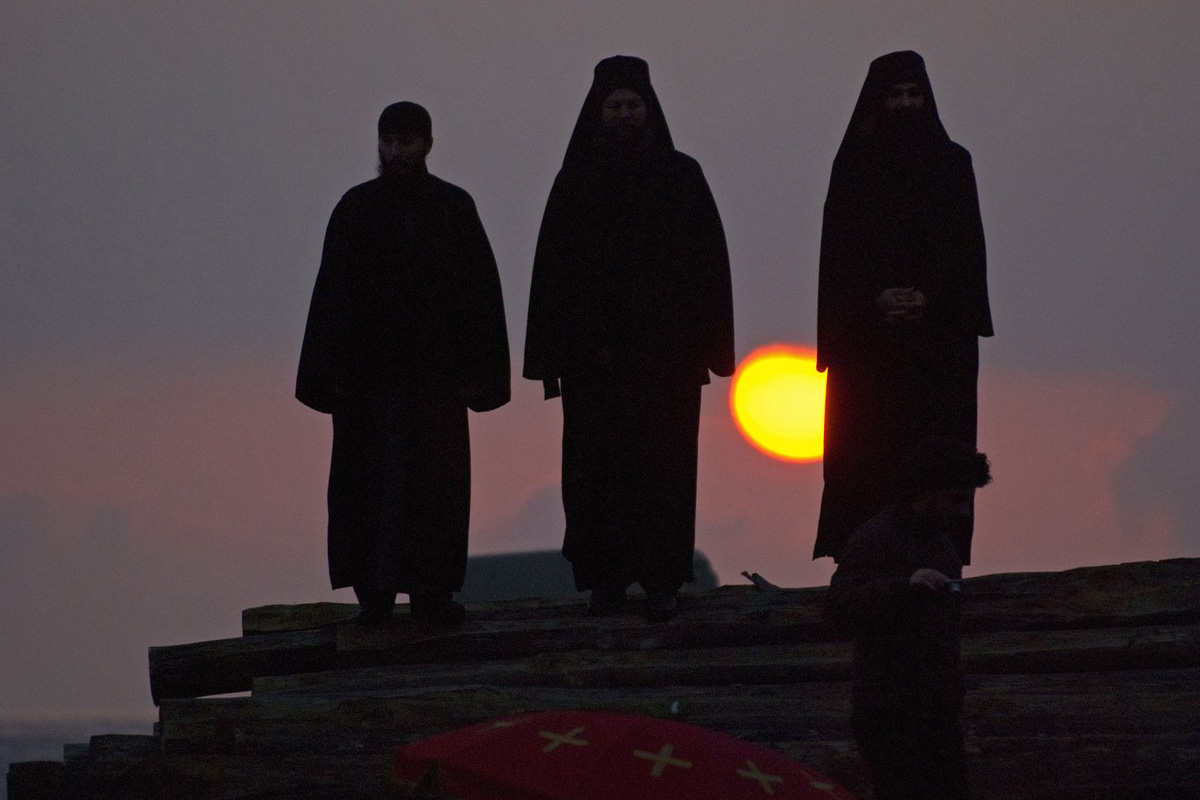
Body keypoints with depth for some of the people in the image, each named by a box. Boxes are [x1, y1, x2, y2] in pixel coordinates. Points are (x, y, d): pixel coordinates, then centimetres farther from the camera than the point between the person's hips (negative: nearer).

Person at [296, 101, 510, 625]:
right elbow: (331, 294, 2)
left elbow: (482, 291, 2)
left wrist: (478, 370, -5)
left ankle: (431, 590, 3)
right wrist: (331, 374, -5)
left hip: (435, 370, 0)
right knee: (370, 480, 0)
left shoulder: (454, 208, 5)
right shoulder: (356, 208, 5)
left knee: (436, 481, -2)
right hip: (368, 371, 0)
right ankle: (375, 591, 5)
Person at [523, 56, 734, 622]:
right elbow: (552, 267, 3)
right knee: (598, 464, 0)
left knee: (661, 463, -2)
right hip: (593, 347, 1)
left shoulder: (680, 175, 5)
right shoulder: (575, 181, 6)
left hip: (663, 348, -1)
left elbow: (709, 259, 2)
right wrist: (552, 355, -3)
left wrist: (705, 343, -5)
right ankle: (606, 578, 6)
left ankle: (660, 580, 1)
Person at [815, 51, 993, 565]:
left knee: (936, 441, -5)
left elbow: (966, 244, 3)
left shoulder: (952, 161, 9)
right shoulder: (853, 163, 7)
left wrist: (929, 295, -12)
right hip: (868, 334, -1)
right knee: (868, 447, -6)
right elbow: (840, 246, 1)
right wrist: (876, 296, -13)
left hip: (940, 331, 1)